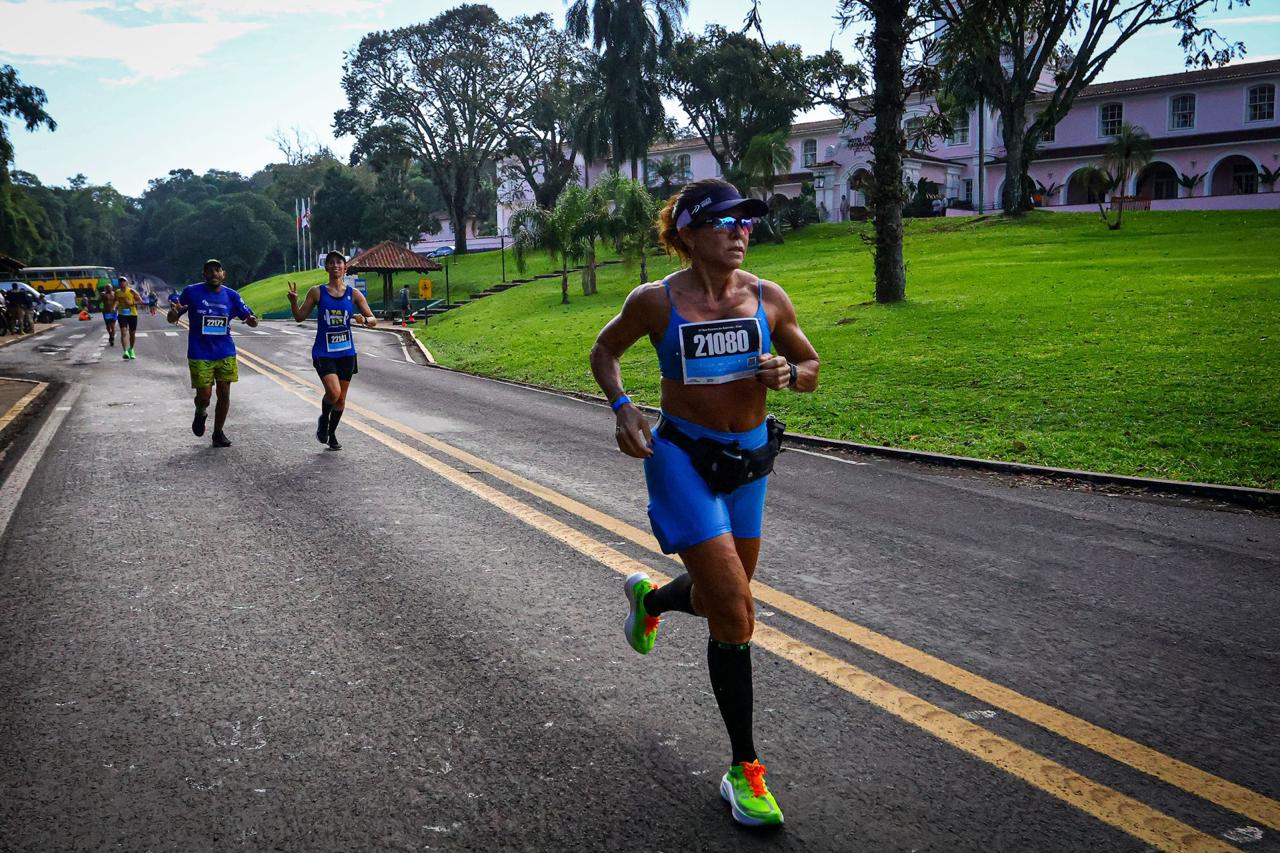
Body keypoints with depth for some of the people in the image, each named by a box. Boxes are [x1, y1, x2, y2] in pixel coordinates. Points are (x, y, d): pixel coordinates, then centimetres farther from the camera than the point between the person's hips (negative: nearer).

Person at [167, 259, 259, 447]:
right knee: (204, 395, -5)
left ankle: (218, 433, 18)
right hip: (199, 354, -2)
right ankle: (200, 413, 31)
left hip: (225, 353, 2)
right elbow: (171, 319, 1)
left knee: (224, 394, 2)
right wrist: (174, 312, -24)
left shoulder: (231, 296, 3)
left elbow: (250, 319, 5)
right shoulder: (191, 292, -3)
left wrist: (251, 320, -20)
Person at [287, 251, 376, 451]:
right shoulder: (317, 292, -1)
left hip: (346, 352, 3)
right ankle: (324, 418, 13)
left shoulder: (354, 294, 2)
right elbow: (300, 317, 3)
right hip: (323, 352, -3)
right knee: (333, 392, -20)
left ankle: (332, 433, 31)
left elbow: (373, 320, 4)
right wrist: (293, 301, -16)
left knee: (341, 398, 9)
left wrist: (364, 319, -19)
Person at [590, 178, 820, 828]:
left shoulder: (768, 298, -2)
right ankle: (743, 771, 4)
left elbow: (812, 370, 9)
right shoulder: (656, 302, -10)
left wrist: (787, 373, -14)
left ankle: (649, 598, 56)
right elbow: (604, 350, 7)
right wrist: (622, 407, -10)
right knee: (734, 614, -11)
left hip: (749, 459, 5)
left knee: (724, 597, 19)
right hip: (683, 458, -5)